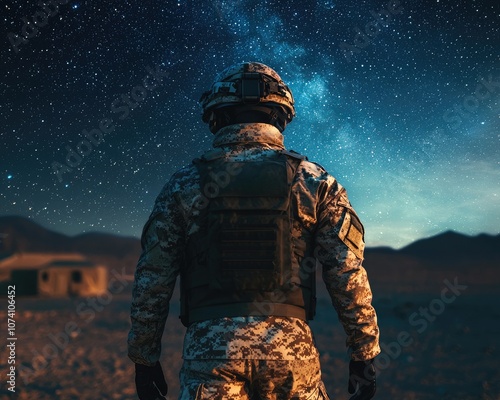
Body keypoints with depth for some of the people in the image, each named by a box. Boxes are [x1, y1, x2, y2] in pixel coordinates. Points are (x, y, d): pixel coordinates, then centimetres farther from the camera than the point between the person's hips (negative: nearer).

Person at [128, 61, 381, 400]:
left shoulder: (185, 185, 3)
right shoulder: (313, 181, 3)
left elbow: (152, 281, 4)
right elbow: (349, 276, -1)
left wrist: (145, 359, 13)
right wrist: (364, 353, 7)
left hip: (209, 347, 0)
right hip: (290, 346, 1)